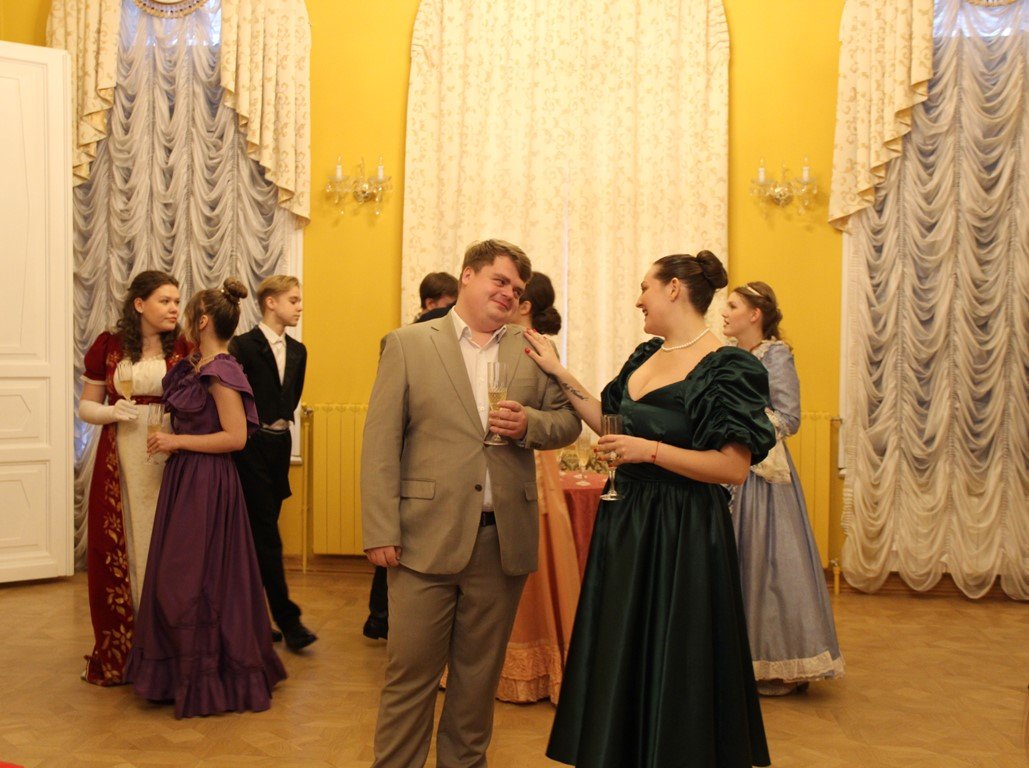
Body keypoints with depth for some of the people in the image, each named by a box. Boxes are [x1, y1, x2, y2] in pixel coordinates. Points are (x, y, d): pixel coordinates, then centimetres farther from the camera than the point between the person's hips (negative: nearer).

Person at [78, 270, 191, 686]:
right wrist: (112, 412, -11)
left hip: (171, 462, -1)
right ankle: (118, 654, 16)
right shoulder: (108, 347, 4)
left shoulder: (184, 349, 2)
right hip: (120, 465, 1)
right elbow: (86, 406, 9)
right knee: (117, 553, 4)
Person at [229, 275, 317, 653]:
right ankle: (287, 618, -3)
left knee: (260, 534, 12)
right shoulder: (243, 345, -9)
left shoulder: (297, 351, 10)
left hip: (279, 445, 7)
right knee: (267, 536, -5)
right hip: (252, 447, -7)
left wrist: (281, 423, 8)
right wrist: (256, 428, -6)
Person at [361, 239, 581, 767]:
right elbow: (380, 443, -3)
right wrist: (381, 531, -10)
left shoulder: (533, 350, 10)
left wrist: (530, 424, -10)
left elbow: (568, 421, 13)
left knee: (480, 673, 14)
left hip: (504, 540, 3)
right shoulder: (408, 344, 1)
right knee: (410, 670, 3)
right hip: (428, 537, -3)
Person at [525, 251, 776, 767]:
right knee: (620, 663, 16)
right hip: (625, 526, 8)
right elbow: (612, 423, 17)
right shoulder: (646, 356, 10)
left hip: (682, 536, -8)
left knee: (673, 668, 5)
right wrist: (559, 374, 12)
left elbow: (734, 467, -19)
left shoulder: (726, 368, -14)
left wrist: (651, 450, -20)